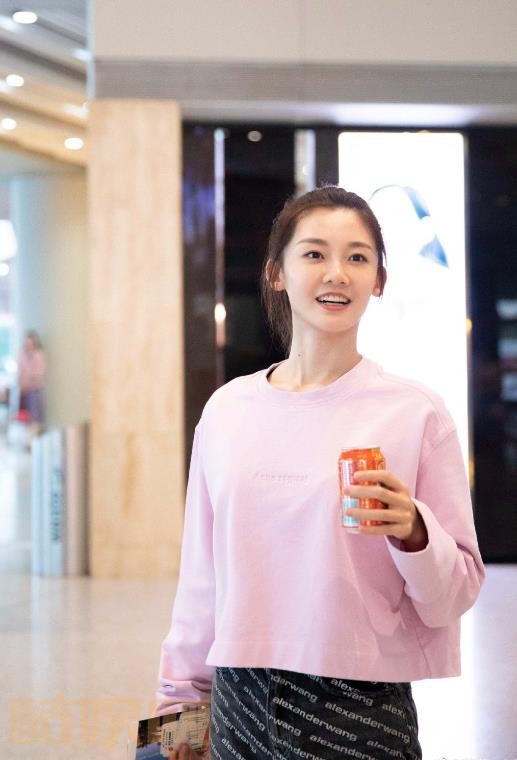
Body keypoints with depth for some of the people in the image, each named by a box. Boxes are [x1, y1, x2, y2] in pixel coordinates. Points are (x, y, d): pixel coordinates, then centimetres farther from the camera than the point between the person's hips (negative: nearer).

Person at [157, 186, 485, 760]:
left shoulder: (415, 412, -7)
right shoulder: (227, 409, 2)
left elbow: (455, 594, -4)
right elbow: (200, 577, 11)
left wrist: (412, 532, -22)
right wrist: (179, 699, 14)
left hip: (361, 710, -3)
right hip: (239, 705, 3)